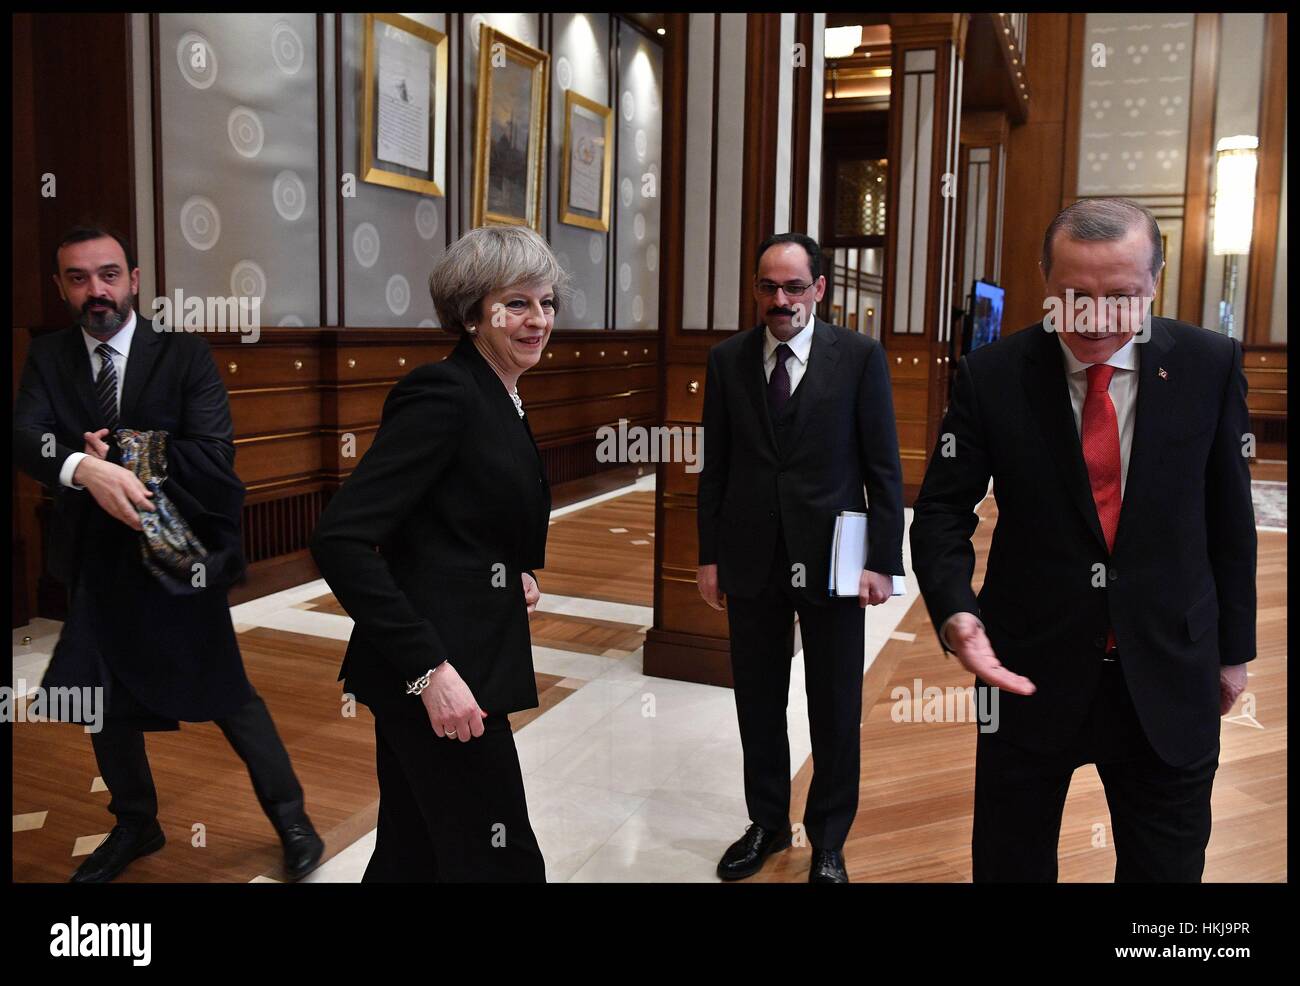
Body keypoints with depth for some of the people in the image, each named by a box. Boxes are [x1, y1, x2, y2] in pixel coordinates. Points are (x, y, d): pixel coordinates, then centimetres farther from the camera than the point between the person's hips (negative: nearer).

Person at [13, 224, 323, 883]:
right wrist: (86, 468, -35)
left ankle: (289, 815, 24)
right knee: (102, 701, 16)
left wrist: (128, 452, -19)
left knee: (227, 693, 4)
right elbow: (26, 439, -17)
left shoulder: (184, 355, -7)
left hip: (175, 556, -3)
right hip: (93, 562, 4)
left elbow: (213, 456, -18)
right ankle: (135, 825, 39)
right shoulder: (46, 357, 1)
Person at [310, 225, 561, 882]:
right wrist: (429, 668, -26)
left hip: (453, 664, 9)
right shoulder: (442, 393, -16)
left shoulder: (497, 398, 12)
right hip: (439, 676, -9)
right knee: (499, 861, 4)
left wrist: (514, 576, 4)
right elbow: (339, 539, -24)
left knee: (413, 854, 20)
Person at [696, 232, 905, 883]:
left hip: (831, 560, -2)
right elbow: (715, 467, 5)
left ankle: (828, 841, 29)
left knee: (835, 711, 10)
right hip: (750, 560, 2)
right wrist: (709, 556, 3)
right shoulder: (727, 360, 3)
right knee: (757, 703, 14)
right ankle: (767, 823, 34)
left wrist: (883, 561, -8)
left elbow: (883, 468, -3)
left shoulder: (860, 357, -4)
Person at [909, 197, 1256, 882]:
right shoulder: (990, 376, -9)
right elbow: (943, 510, -4)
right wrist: (955, 612, -22)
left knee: (1167, 867, 16)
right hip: (1029, 671, -1)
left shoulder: (1210, 365, -4)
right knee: (1010, 865, 15)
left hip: (1168, 677, 1)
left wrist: (1233, 646, 10)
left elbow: (1229, 515, 4)